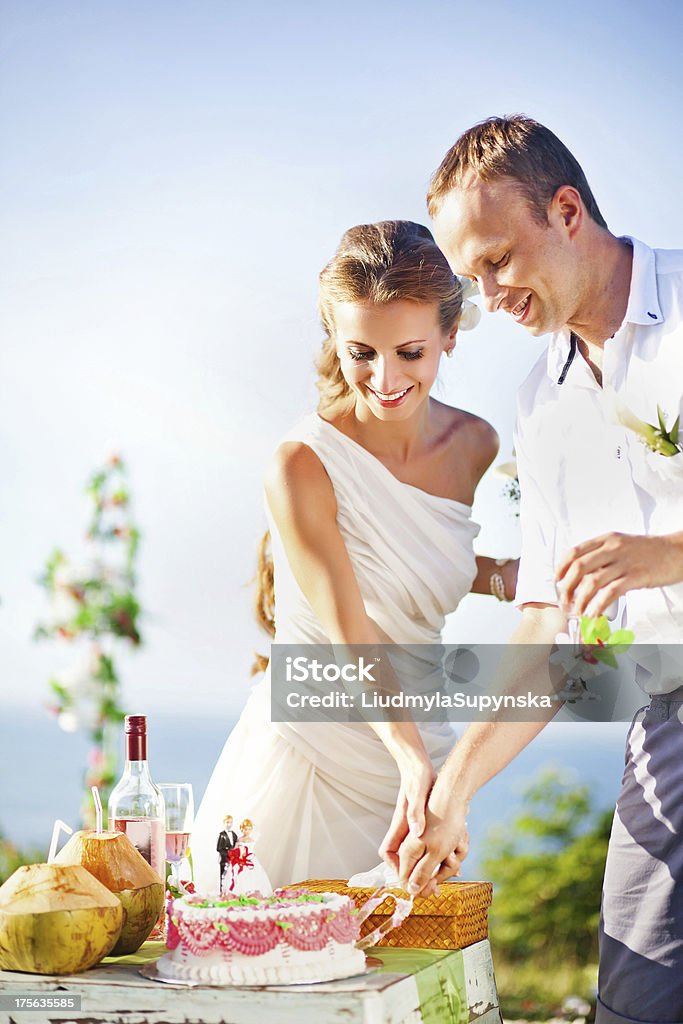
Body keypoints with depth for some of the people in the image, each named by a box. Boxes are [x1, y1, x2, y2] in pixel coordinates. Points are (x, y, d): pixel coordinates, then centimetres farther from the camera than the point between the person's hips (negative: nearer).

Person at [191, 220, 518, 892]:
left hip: (421, 743, 5)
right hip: (312, 756, -5)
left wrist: (510, 578, 2)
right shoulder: (303, 466, -18)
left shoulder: (473, 445, 0)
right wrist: (412, 758, -35)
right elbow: (349, 633, -23)